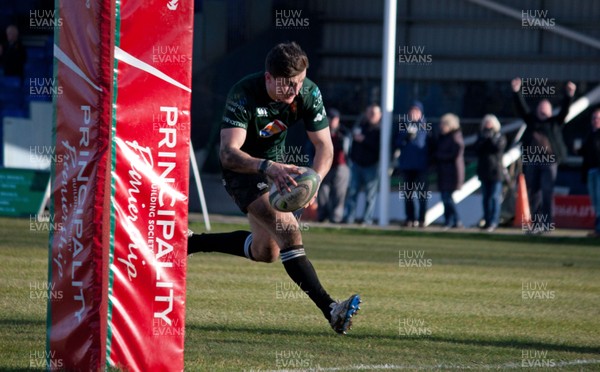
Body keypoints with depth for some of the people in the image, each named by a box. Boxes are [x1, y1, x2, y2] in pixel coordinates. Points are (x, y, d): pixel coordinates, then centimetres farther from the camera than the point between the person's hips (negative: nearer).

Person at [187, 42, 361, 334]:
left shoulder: (309, 93, -17)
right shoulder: (243, 95, -31)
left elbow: (324, 146, -16)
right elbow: (228, 153, -40)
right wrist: (268, 167, -57)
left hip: (274, 165, 7)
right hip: (242, 168, -7)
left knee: (265, 252, 16)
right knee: (288, 231, -25)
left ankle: (190, 243, 32)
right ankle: (330, 310, -29)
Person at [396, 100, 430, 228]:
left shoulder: (425, 125, 1)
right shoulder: (404, 124, 8)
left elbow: (430, 143, 1)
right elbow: (398, 143, 5)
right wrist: (407, 137, -15)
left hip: (421, 165, -3)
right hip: (406, 164, 3)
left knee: (422, 192, -3)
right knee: (408, 193, 6)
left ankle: (422, 219, 0)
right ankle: (410, 218, 11)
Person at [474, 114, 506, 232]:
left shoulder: (500, 137, 4)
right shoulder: (482, 137, 15)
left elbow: (498, 147, -16)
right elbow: (477, 148, 0)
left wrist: (491, 137, -10)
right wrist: (483, 139, -12)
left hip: (495, 172, -5)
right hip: (484, 172, 5)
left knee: (495, 197, -10)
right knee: (485, 197, 7)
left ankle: (493, 222, -13)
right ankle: (487, 221, 13)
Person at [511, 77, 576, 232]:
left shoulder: (555, 122, 8)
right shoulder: (531, 120, 14)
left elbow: (564, 110, -3)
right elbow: (521, 107, 8)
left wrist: (569, 96, -18)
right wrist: (516, 92, -3)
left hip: (549, 162, -3)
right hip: (531, 161, 3)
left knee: (547, 193, -9)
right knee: (533, 193, 5)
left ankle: (546, 224, -9)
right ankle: (536, 223, 13)